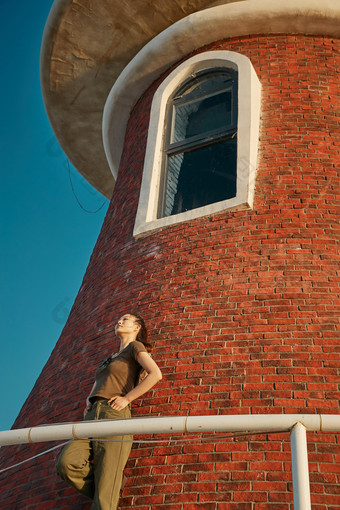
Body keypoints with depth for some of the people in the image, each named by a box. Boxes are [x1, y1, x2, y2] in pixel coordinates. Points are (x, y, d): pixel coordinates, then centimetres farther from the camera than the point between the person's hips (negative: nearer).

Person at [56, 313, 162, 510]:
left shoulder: (135, 346, 9)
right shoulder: (109, 359, 31)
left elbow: (156, 374, -8)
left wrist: (127, 398, -10)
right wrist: (88, 401, 15)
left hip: (114, 415, -7)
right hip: (92, 417, 7)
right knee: (66, 464, -20)